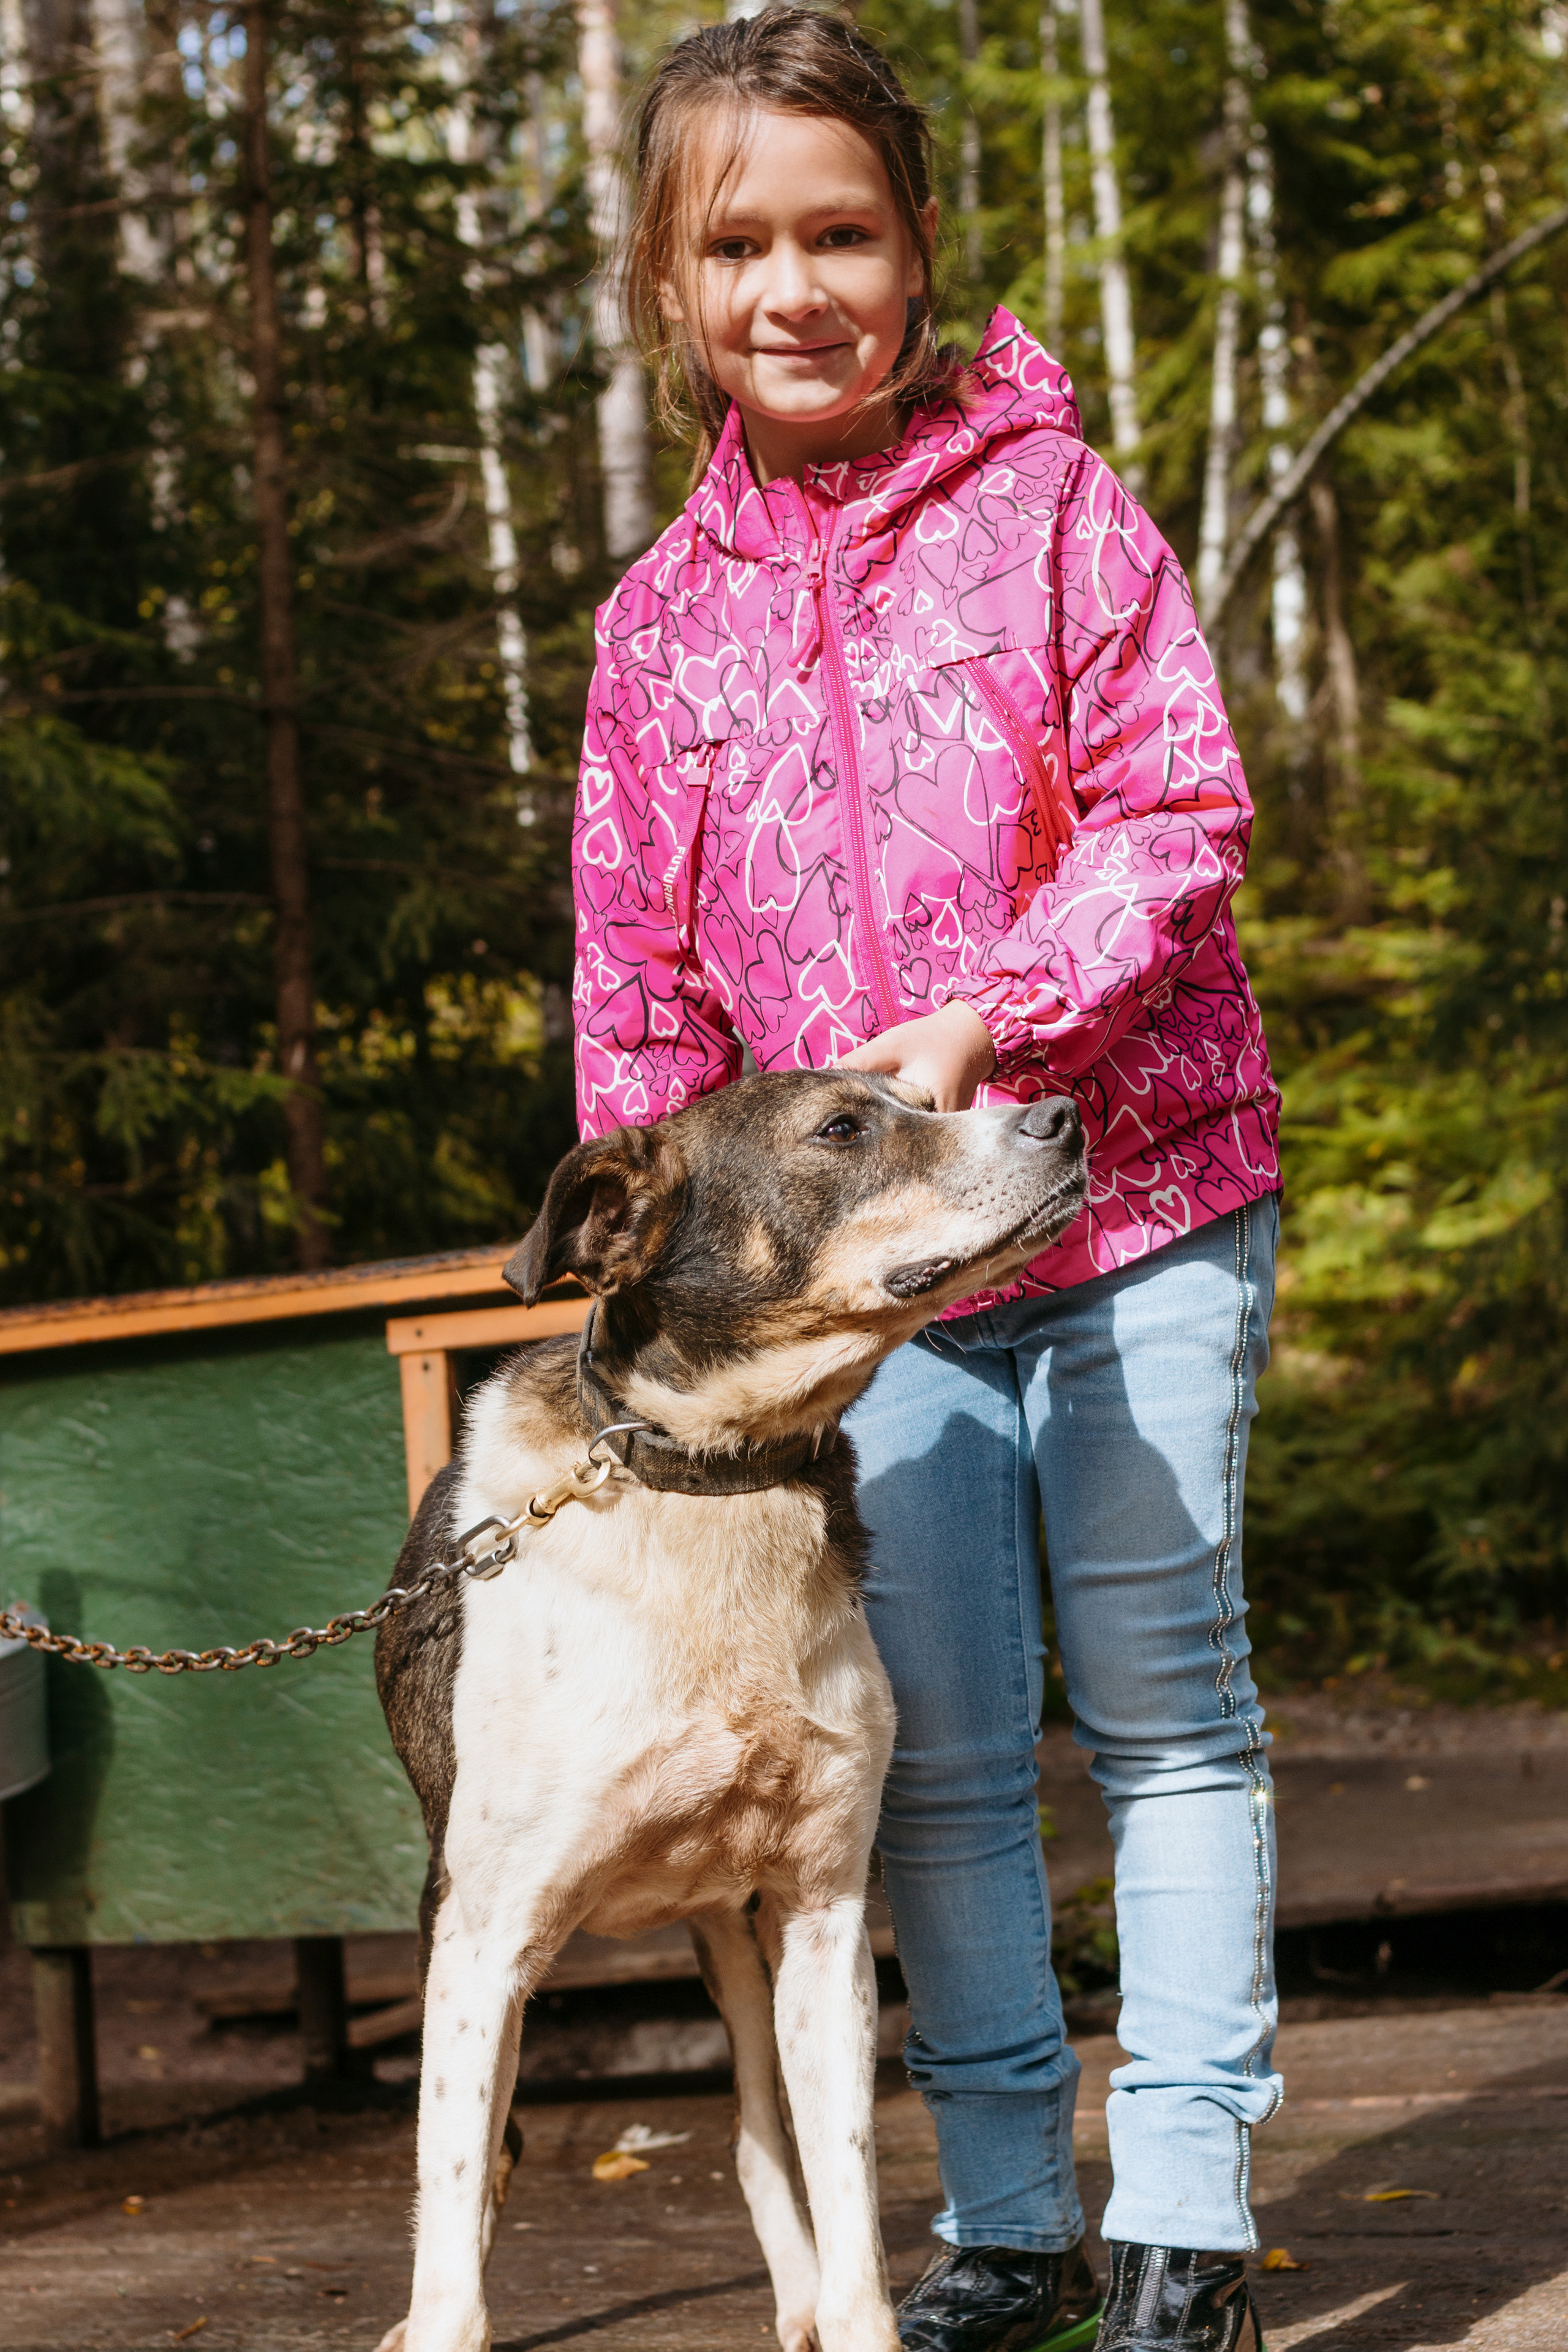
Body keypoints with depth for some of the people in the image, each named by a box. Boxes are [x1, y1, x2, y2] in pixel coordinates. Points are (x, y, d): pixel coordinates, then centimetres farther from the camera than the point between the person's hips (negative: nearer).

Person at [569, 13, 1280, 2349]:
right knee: (940, 1751, 7)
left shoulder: (1047, 502, -4)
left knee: (1161, 1703, 2)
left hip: (1136, 1208, -3)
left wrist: (985, 1016, -22)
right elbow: (640, 982, 11)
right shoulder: (663, 618, 7)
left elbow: (1179, 815, -9)